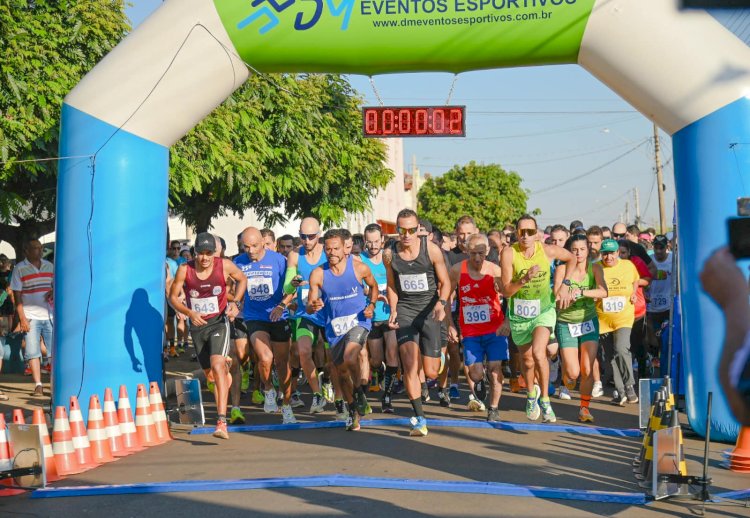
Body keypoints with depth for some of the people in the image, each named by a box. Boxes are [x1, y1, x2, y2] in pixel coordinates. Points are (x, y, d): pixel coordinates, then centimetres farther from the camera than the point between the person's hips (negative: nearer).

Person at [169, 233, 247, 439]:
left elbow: (242, 279, 10)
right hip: (197, 325, 3)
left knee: (218, 366, -23)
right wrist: (189, 313, -18)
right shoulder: (184, 270, -10)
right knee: (209, 372, 15)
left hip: (219, 323, -3)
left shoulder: (224, 265, -10)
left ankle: (222, 422, -29)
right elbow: (173, 296, -1)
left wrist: (234, 302, -5)